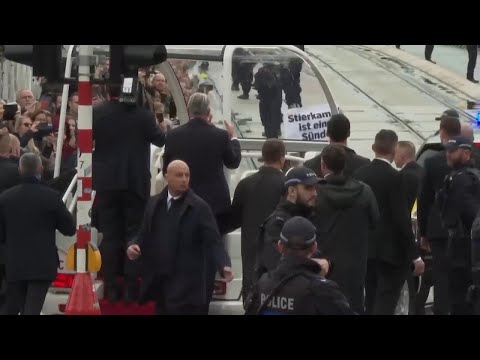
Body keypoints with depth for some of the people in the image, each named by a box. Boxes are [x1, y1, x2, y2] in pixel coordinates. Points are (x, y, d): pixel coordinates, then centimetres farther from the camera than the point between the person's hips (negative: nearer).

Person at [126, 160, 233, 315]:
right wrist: (134, 246, -4)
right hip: (160, 283, 6)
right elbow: (145, 234, 18)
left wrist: (224, 266, -28)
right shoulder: (154, 203, 11)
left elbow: (213, 242, -11)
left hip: (187, 287, -6)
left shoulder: (199, 207, -6)